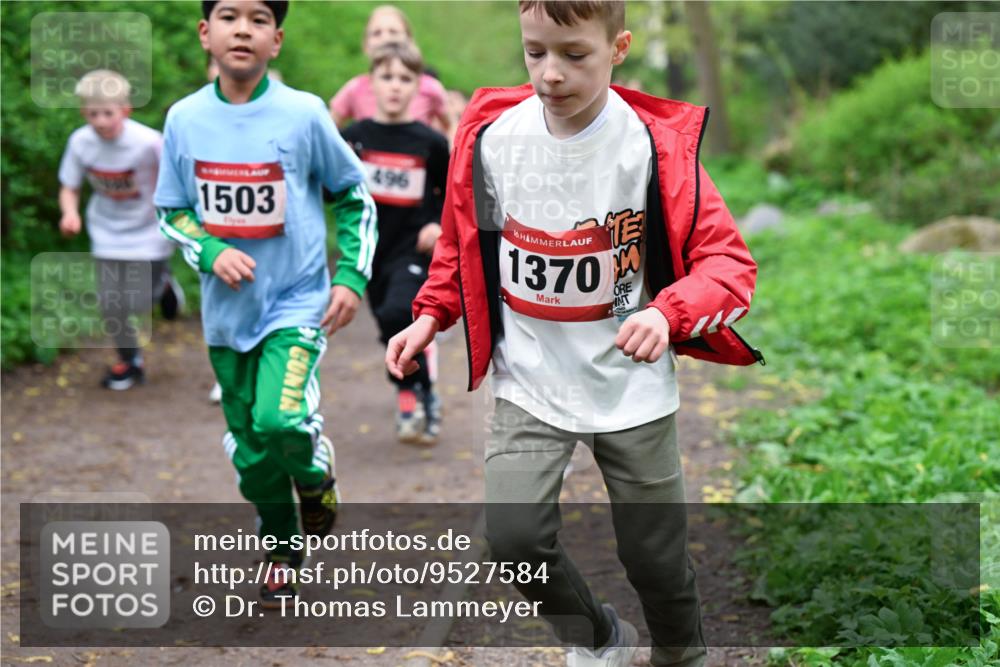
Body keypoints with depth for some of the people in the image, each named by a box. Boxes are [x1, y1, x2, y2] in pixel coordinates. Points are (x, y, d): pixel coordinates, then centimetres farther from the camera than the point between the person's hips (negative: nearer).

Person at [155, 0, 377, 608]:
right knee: (250, 448, 11)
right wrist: (211, 253, -11)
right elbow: (172, 211, 8)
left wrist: (351, 276, -6)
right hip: (228, 310, 3)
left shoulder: (304, 113, -9)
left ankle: (317, 477, 11)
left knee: (282, 419, -24)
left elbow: (355, 196, 2)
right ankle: (283, 552, 34)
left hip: (298, 302, -3)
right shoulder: (185, 118, -2)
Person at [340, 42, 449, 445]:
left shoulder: (430, 143, -2)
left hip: (414, 250, -3)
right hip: (372, 250, 3)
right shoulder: (354, 137, 1)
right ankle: (424, 399, 30)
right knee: (394, 332, 11)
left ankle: (410, 394, -7)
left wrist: (440, 224, -8)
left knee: (398, 314, -26)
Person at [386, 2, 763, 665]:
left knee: (657, 558, 10)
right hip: (529, 381, 2)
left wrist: (668, 313, -33)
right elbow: (464, 241, 12)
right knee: (513, 534, -16)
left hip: (630, 382, -1)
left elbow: (729, 260, -15)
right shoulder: (490, 136, -7)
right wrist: (430, 315, -1)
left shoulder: (657, 145, -14)